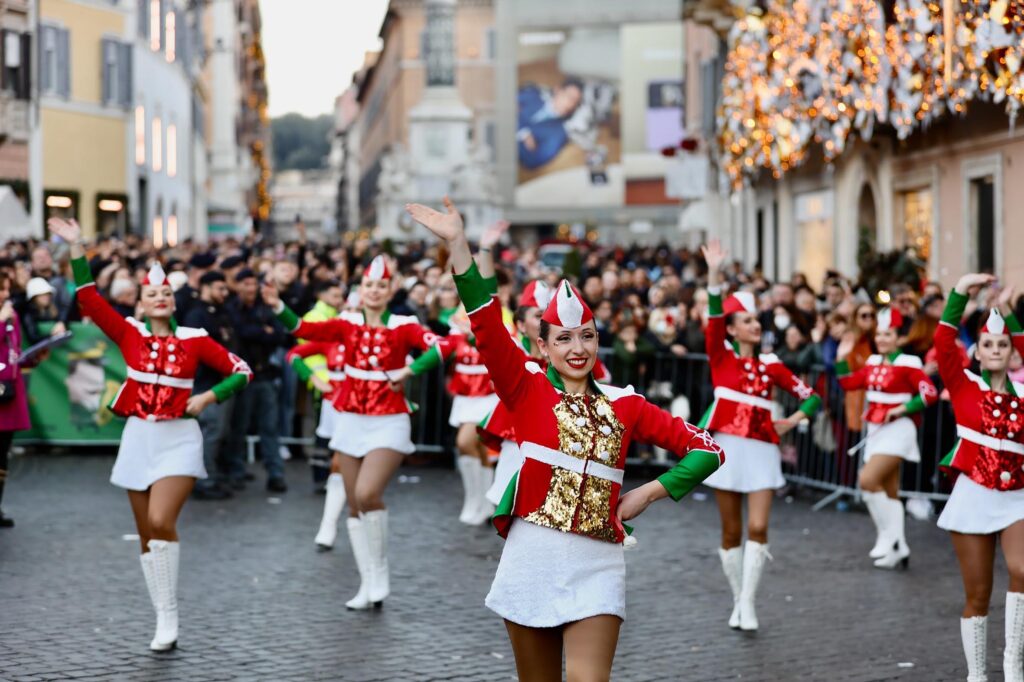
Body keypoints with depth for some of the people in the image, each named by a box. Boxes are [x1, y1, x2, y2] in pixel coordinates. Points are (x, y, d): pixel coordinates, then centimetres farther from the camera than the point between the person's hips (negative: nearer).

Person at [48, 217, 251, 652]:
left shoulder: (194, 339, -2)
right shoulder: (129, 334, 2)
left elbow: (241, 371, 3)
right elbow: (88, 299, -3)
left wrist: (208, 397, -10)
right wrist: (76, 247, -8)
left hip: (179, 440, -3)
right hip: (138, 438, 3)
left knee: (161, 522, -21)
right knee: (147, 535, 7)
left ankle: (168, 618, -11)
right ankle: (165, 621, 16)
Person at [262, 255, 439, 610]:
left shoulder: (403, 326, -6)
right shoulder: (348, 324, 2)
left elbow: (440, 345, -22)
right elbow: (304, 329, -12)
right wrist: (278, 307, -30)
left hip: (389, 424, -4)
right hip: (351, 421, 4)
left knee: (367, 494, -21)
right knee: (355, 505, 7)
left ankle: (380, 574, -1)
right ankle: (369, 585, 19)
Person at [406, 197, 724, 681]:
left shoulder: (624, 405, 7)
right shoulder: (528, 392, 3)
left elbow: (705, 449, 10)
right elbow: (487, 327, -10)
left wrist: (648, 493, 0)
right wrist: (458, 244, -19)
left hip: (598, 564, 1)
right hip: (532, 557, 0)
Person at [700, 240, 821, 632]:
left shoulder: (770, 365, 7)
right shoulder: (721, 358, 2)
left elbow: (810, 396, 15)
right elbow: (714, 317, -15)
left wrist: (792, 421, 0)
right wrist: (714, 275, -26)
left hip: (761, 449, 1)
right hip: (727, 447, -1)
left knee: (758, 528, -10)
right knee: (732, 531, 5)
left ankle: (748, 605, -6)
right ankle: (738, 601, 17)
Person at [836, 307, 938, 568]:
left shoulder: (908, 363, -12)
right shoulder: (873, 362, 9)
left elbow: (930, 393, -18)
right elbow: (849, 383, 14)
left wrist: (903, 408, -23)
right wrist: (841, 359, 4)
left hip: (898, 429, -8)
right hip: (876, 429, 8)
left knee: (868, 480, -20)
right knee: (889, 492, 12)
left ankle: (888, 535, -6)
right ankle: (899, 548, 20)